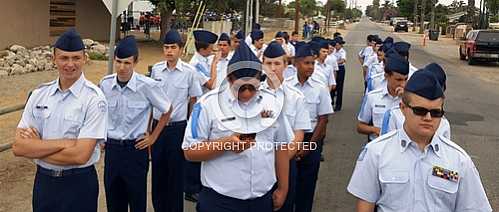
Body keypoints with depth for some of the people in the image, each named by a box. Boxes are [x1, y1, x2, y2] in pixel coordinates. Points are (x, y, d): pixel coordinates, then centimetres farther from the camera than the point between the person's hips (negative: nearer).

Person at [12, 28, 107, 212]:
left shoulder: (94, 99, -14)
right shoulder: (39, 94, -1)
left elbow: (80, 155, -21)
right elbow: (18, 147, -8)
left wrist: (36, 147, -11)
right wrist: (64, 143, -19)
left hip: (79, 184, -4)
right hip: (43, 181, 4)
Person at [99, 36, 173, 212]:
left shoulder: (147, 86, -16)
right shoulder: (105, 84, -5)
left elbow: (167, 110, 0)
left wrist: (153, 137, 2)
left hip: (135, 149, -3)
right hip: (111, 148, 4)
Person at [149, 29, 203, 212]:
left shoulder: (189, 71, -9)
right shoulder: (156, 69, 1)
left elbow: (194, 100, 0)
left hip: (178, 127, -3)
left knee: (176, 172, 8)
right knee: (157, 170, 13)